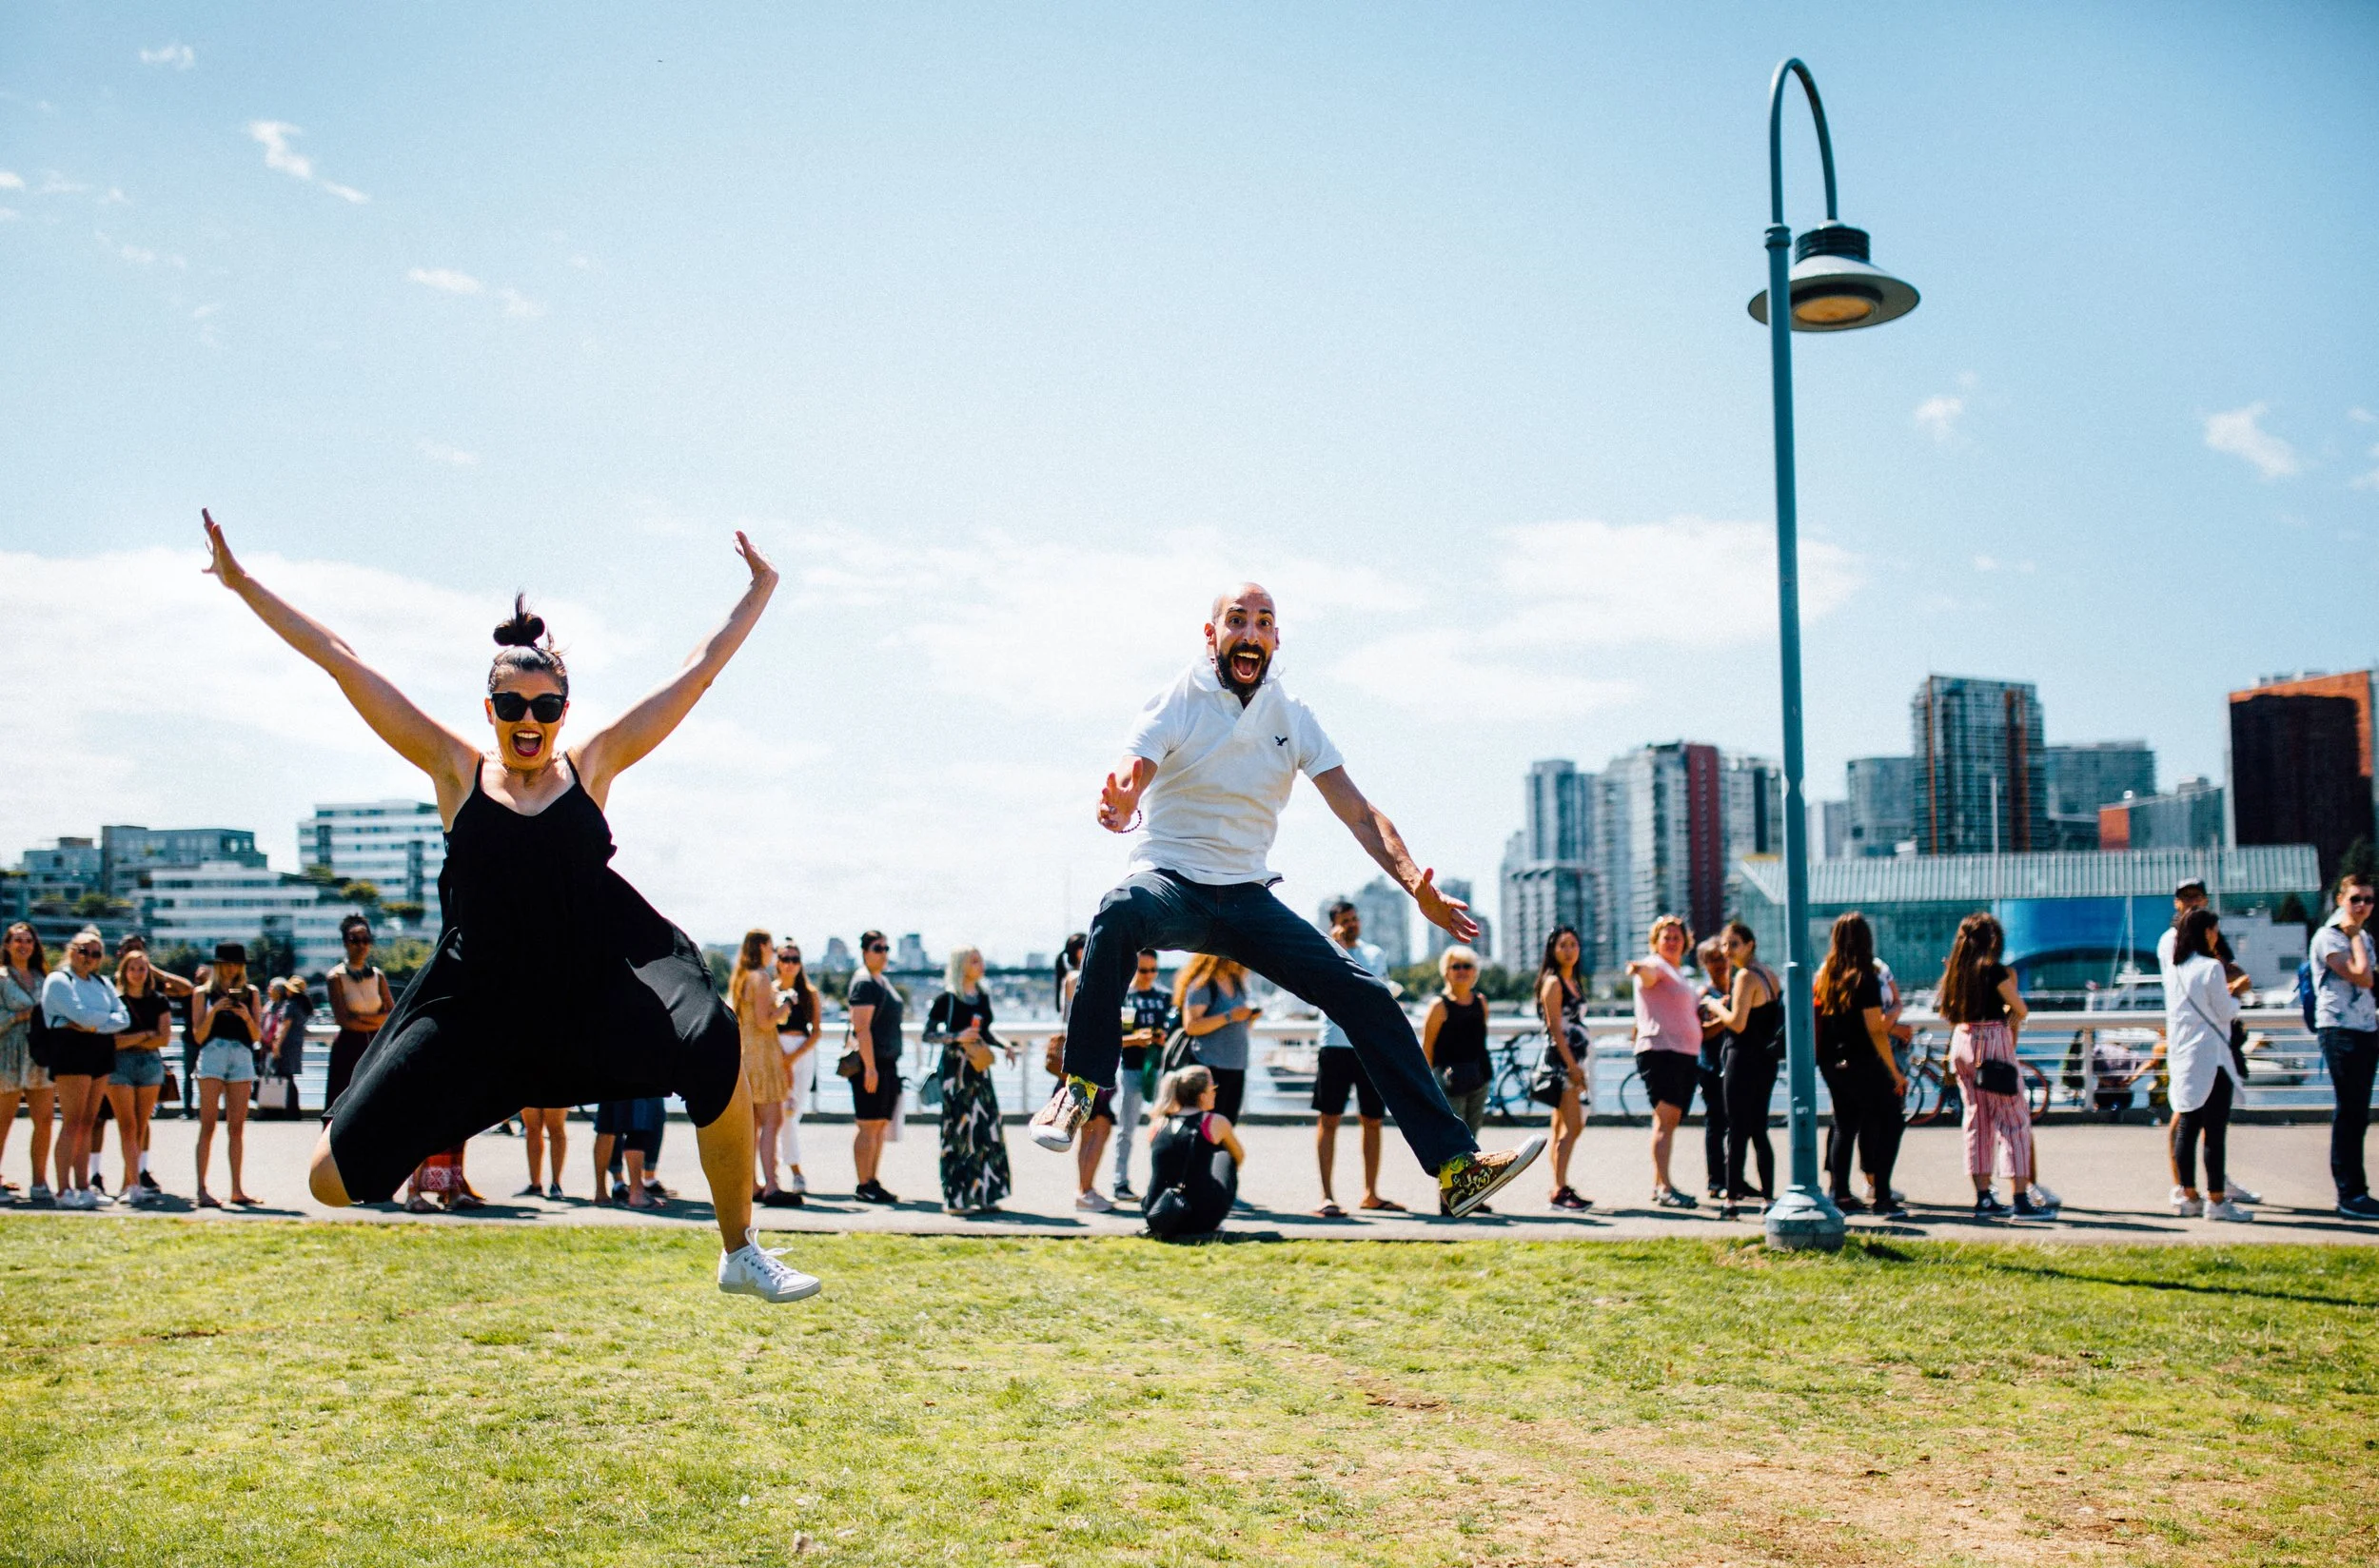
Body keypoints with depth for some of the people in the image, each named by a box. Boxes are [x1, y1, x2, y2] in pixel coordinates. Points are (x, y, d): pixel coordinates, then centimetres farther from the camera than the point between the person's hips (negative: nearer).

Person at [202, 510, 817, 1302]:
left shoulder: (591, 767, 4)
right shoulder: (457, 772, 4)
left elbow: (699, 672, 9)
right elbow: (345, 666, 3)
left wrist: (760, 591, 11)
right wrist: (245, 586, 5)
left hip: (593, 993, 0)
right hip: (478, 1006, 0)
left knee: (716, 1053, -23)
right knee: (332, 1176, -5)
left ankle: (740, 1252, -2)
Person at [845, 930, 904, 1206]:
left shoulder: (883, 982, 18)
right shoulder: (864, 983, -11)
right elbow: (862, 1028, -18)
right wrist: (870, 1067, -23)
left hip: (888, 1062, 9)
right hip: (870, 1062, -9)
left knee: (882, 1124, 10)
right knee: (868, 1124, -7)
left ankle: (872, 1181, 14)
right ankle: (863, 1186, -5)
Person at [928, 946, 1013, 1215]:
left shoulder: (983, 997, 13)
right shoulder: (947, 999, -6)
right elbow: (928, 1034, -8)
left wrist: (1004, 1048, 6)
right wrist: (957, 1037, -21)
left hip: (979, 1067, 6)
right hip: (955, 1068, -6)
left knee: (986, 1129, 4)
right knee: (958, 1130, -5)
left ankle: (983, 1194, 11)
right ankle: (955, 1198, 1)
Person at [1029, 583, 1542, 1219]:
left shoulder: (1293, 718, 6)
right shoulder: (1175, 704, -5)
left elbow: (1359, 813, 2)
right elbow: (1128, 785, -21)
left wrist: (1416, 884, -15)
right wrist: (1119, 807, -48)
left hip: (1247, 898, 4)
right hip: (1171, 882, -4)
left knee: (1363, 994, -10)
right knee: (1120, 913, -40)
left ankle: (1454, 1164, -6)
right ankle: (1079, 1088, -28)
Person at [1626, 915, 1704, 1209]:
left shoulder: (1680, 974, 23)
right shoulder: (1656, 966, -4)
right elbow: (1648, 973, -30)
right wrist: (1639, 968, -51)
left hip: (1686, 1053, 9)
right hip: (1660, 1050, -9)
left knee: (1669, 1119, 10)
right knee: (1667, 1116, -16)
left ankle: (1658, 1185, 14)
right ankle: (1664, 1188, -21)